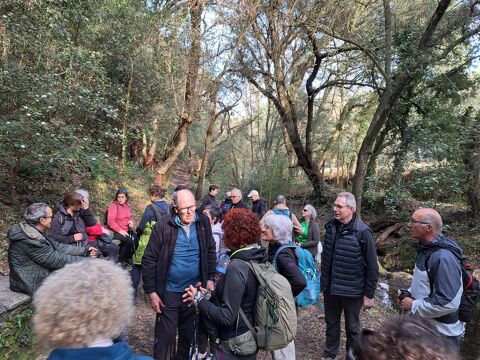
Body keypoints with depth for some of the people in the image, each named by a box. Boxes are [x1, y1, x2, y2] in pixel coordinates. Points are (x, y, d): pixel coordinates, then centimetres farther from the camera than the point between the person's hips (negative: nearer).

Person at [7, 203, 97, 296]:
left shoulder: (36, 232, 0)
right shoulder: (29, 241, -28)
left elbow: (57, 246, 4)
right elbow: (56, 259, -24)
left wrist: (85, 251, 1)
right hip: (33, 283, -9)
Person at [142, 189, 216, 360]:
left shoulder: (203, 222, -5)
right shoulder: (164, 225, -14)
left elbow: (211, 252, 7)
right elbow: (149, 259, -9)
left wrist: (210, 278, 2)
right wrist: (151, 292, -9)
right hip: (169, 293, -3)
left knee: (189, 336, 19)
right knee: (165, 337, 10)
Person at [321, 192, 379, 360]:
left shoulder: (362, 231, -18)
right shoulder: (330, 226, -2)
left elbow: (372, 266, -13)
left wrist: (369, 294, -10)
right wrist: (323, 280, 14)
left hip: (352, 290, -4)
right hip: (330, 288, 5)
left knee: (352, 327, 17)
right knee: (331, 323, 21)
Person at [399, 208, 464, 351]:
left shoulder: (443, 258, -29)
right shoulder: (427, 248, 2)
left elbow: (449, 303, -31)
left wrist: (413, 306, -21)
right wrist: (409, 294, 3)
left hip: (441, 333, -9)